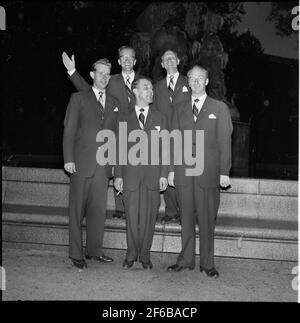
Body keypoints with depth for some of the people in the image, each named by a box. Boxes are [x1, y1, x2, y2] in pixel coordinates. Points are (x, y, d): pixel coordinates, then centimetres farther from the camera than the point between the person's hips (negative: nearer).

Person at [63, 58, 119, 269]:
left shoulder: (114, 103, 16)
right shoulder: (79, 98, 5)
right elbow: (69, 131, 0)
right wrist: (69, 159, -9)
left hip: (104, 164, 3)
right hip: (82, 163, -3)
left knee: (99, 209, 6)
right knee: (77, 209, 2)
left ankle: (94, 250, 19)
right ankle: (76, 254, 11)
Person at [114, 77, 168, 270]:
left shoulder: (160, 118, 12)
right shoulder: (125, 119, 10)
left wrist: (164, 174, -2)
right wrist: (118, 175, 0)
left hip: (153, 174, 1)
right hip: (131, 173, 0)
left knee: (149, 216, 3)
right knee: (132, 215, 3)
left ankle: (145, 255, 16)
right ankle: (132, 254, 17)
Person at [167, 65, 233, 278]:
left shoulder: (219, 108, 6)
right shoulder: (180, 108, 15)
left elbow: (224, 141, 1)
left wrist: (224, 172, -6)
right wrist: (171, 169, 6)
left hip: (209, 172, -3)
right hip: (183, 171, 3)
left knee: (207, 219, 1)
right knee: (186, 218, 8)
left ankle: (207, 263, 13)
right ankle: (186, 259, 20)